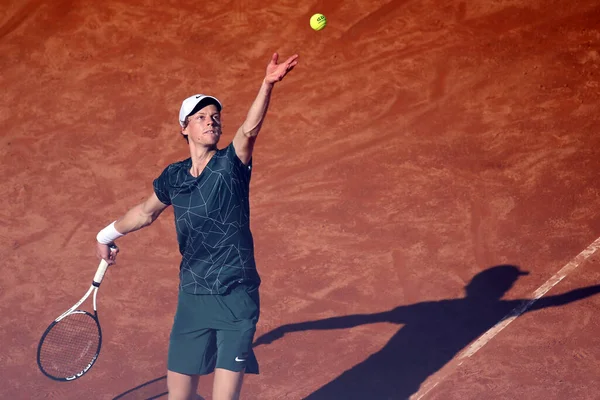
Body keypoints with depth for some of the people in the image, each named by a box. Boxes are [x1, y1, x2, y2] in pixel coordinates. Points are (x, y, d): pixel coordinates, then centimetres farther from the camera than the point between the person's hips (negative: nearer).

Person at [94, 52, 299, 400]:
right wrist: (108, 234, 40)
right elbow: (146, 212, 26)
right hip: (192, 298, 4)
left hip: (236, 297, -4)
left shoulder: (231, 165, -6)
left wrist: (267, 85, -44)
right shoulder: (173, 177, 6)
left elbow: (250, 130, -27)